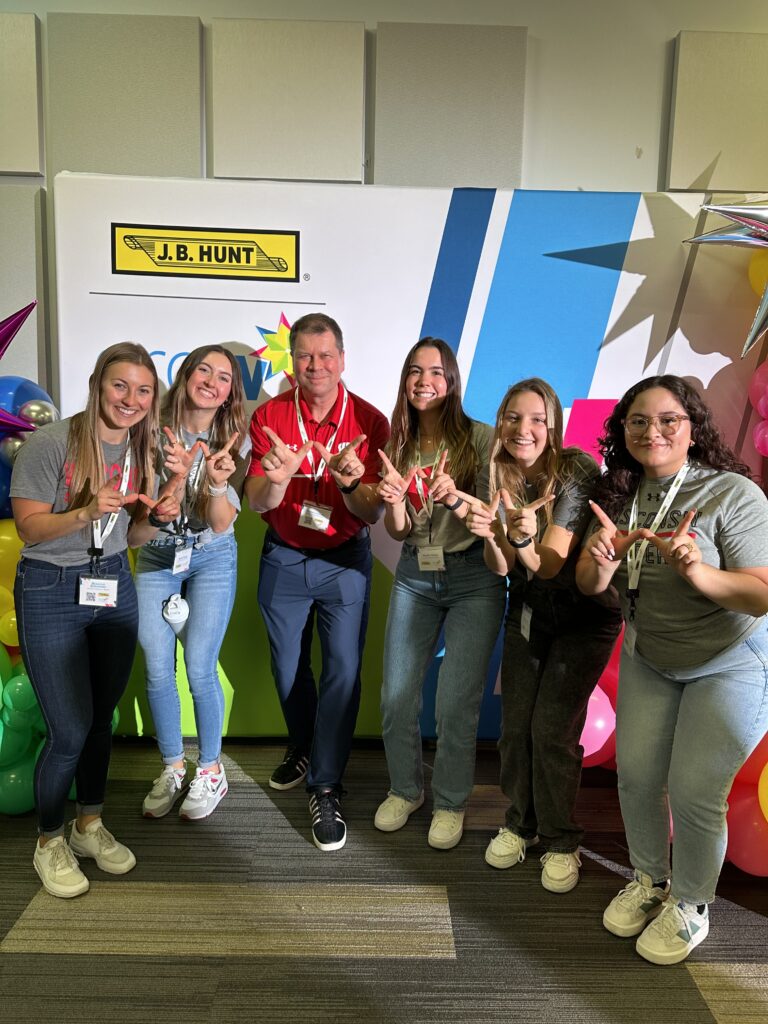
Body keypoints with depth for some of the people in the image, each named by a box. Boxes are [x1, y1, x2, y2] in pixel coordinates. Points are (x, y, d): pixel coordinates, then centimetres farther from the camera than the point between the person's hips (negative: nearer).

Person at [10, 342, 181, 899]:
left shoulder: (140, 449, 4)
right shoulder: (51, 442, -14)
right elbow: (28, 525, -12)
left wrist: (157, 516, -11)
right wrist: (88, 511, -27)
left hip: (115, 587, 5)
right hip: (51, 592, -5)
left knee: (102, 717, 11)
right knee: (71, 728, -3)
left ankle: (91, 824, 32)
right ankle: (50, 841, 22)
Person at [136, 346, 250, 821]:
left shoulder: (235, 439, -8)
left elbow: (222, 524, -12)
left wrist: (217, 483, -31)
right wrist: (172, 473, -28)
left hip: (212, 559, -1)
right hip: (156, 557, 2)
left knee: (200, 670, -3)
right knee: (158, 672, 5)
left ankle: (211, 770, 20)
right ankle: (172, 767, 28)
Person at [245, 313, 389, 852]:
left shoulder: (369, 421, -12)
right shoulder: (270, 416, -8)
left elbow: (372, 513, -13)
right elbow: (257, 503, -14)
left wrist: (350, 484, -35)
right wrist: (276, 478, -37)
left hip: (344, 560, -2)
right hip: (283, 558, 2)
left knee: (343, 671, -4)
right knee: (288, 666, 16)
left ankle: (326, 787, 12)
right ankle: (303, 747, 43)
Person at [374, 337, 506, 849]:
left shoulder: (480, 438, -8)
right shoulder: (399, 445, 5)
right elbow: (398, 531, 3)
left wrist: (455, 498, -29)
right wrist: (394, 499, -19)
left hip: (473, 579, -4)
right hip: (414, 576, 4)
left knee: (456, 702, -4)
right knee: (396, 696, 6)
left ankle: (451, 803, 21)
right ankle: (404, 789, 30)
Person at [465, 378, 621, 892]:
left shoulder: (576, 470, -21)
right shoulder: (502, 478, -6)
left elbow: (550, 564, -25)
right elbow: (502, 569, -9)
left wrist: (524, 539, -45)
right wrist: (490, 536, -29)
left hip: (584, 617, -4)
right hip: (528, 613, 4)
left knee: (552, 729, -7)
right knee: (515, 726, 4)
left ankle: (562, 841, 16)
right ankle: (521, 822, 28)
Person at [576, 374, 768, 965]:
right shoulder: (620, 496, -5)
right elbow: (590, 587, -6)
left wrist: (697, 572, -39)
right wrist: (601, 558, -28)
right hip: (648, 659, 5)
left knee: (693, 793, -3)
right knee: (636, 775, 7)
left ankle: (691, 907, 24)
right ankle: (648, 881, 33)